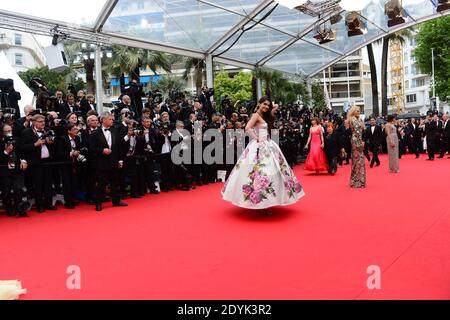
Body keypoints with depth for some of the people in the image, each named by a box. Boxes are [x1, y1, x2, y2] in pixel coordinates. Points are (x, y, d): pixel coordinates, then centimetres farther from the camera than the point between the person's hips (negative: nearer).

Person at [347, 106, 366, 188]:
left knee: (356, 160, 11)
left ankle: (355, 181, 17)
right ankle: (358, 181, -1)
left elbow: (361, 131, 17)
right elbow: (357, 132, -18)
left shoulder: (358, 120, 17)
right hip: (356, 141, -9)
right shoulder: (353, 120, -12)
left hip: (357, 141, 9)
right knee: (358, 160, -6)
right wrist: (361, 142, -14)